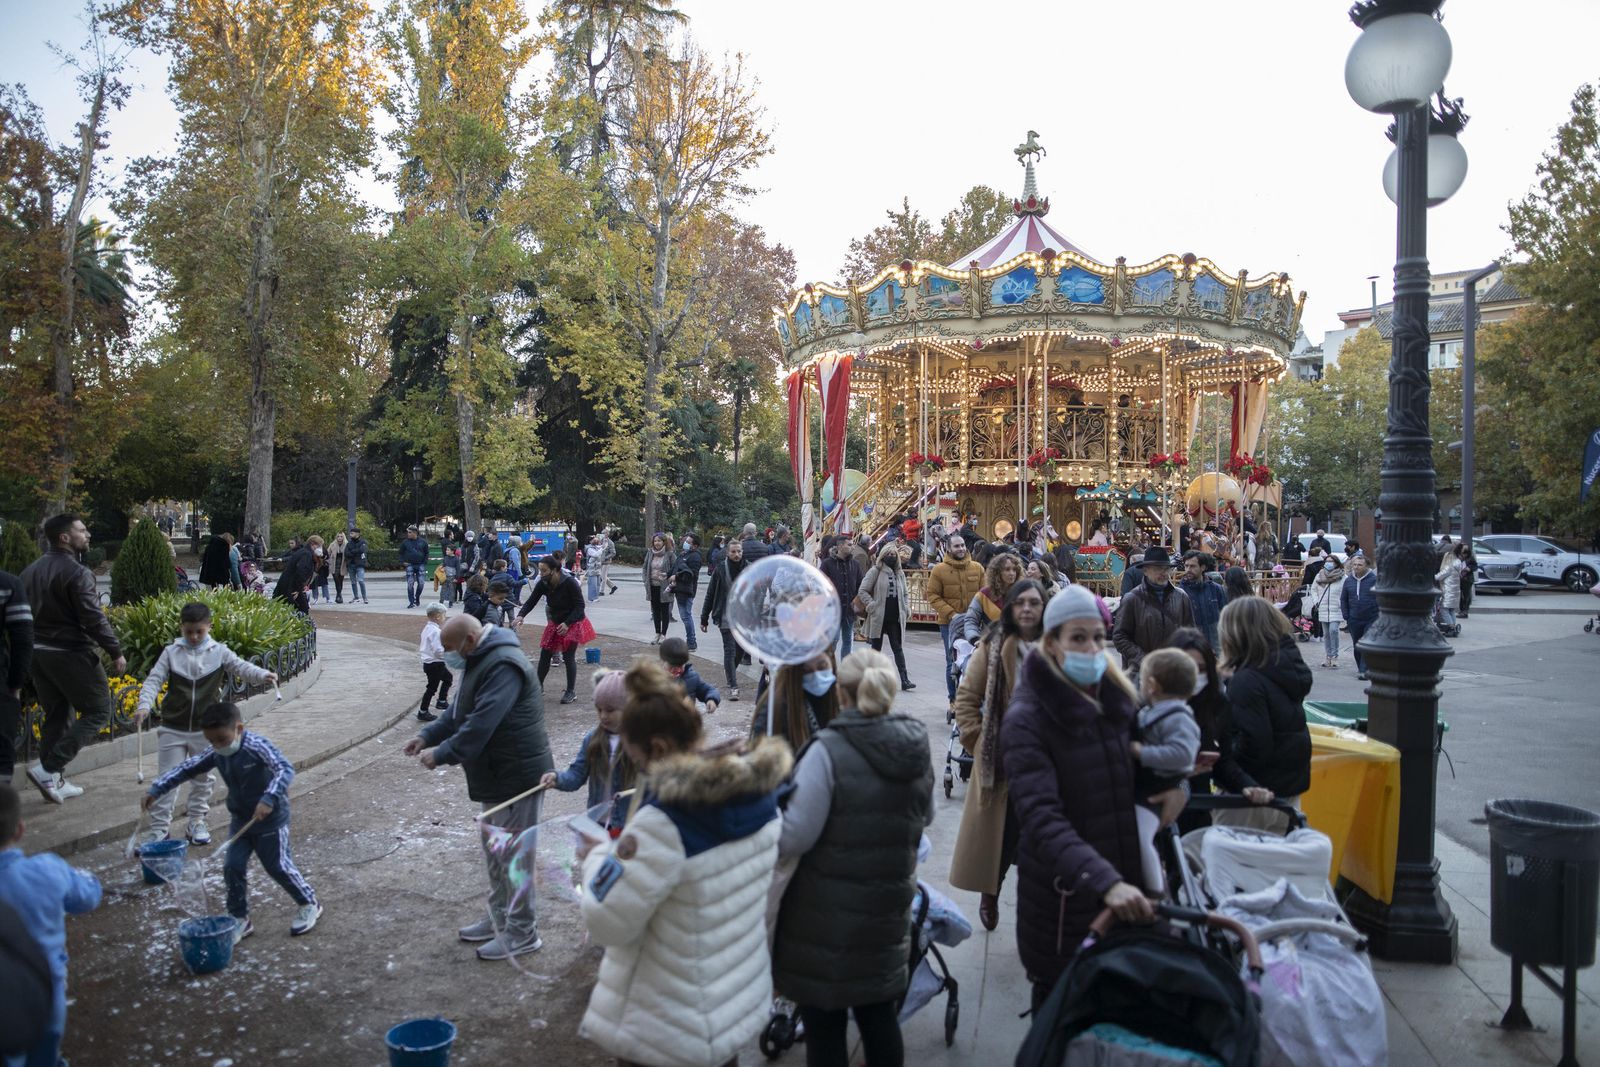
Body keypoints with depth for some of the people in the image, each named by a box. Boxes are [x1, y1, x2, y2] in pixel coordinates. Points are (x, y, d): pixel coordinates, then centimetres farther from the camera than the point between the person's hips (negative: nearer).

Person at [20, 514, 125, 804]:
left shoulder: (30, 571, 11)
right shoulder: (77, 573, -16)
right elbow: (94, 619, -19)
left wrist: (30, 648, 22)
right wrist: (116, 652, -12)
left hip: (37, 652, 9)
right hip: (71, 653, -9)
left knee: (57, 716, 16)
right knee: (97, 711, 2)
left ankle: (56, 782, 18)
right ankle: (48, 768, -7)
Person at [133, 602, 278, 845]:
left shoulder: (219, 652, -3)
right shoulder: (171, 653, -2)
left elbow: (242, 667, -13)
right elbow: (154, 680, -6)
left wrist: (263, 675, -34)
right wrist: (144, 706, -23)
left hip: (206, 730, 0)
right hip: (172, 729, 0)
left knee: (202, 779, 12)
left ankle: (197, 822, 26)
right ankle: (157, 828, 10)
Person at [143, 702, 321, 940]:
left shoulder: (257, 746, -27)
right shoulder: (215, 753, -5)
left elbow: (285, 770, -39)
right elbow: (186, 769, 6)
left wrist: (269, 798, -51)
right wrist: (156, 790, -1)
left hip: (271, 819, -6)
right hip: (240, 819, 6)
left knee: (278, 867, 4)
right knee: (232, 867, 2)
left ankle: (309, 905, 25)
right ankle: (240, 920, 18)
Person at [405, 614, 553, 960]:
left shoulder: (504, 666, -24)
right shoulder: (481, 661, 11)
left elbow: (480, 726, -29)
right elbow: (460, 711, 20)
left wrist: (441, 754, -21)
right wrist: (428, 735, 9)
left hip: (518, 776, -11)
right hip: (497, 776, 11)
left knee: (513, 853, 0)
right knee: (494, 848, 21)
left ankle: (522, 933, 13)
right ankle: (500, 918, 35)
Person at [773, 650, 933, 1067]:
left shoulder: (828, 751, -21)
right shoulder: (917, 748, -1)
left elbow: (794, 836, -21)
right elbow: (924, 817, 15)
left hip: (826, 921, -5)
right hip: (887, 911, 6)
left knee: (824, 1026, 9)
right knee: (879, 1017, 20)